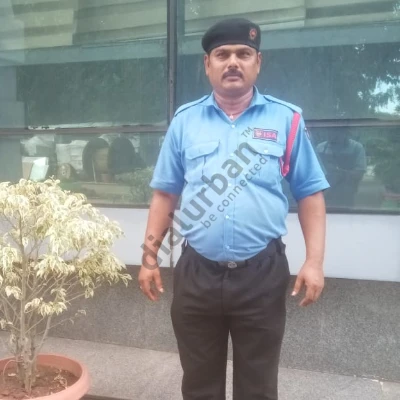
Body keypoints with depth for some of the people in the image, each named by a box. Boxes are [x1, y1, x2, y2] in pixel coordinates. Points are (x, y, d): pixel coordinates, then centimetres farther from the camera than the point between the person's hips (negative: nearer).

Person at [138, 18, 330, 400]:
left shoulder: (285, 119, 0)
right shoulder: (185, 120, 4)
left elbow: (310, 194, 2)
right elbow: (165, 194, 8)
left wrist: (314, 260, -6)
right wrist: (150, 256, 5)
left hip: (262, 273, -1)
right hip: (196, 272, 2)